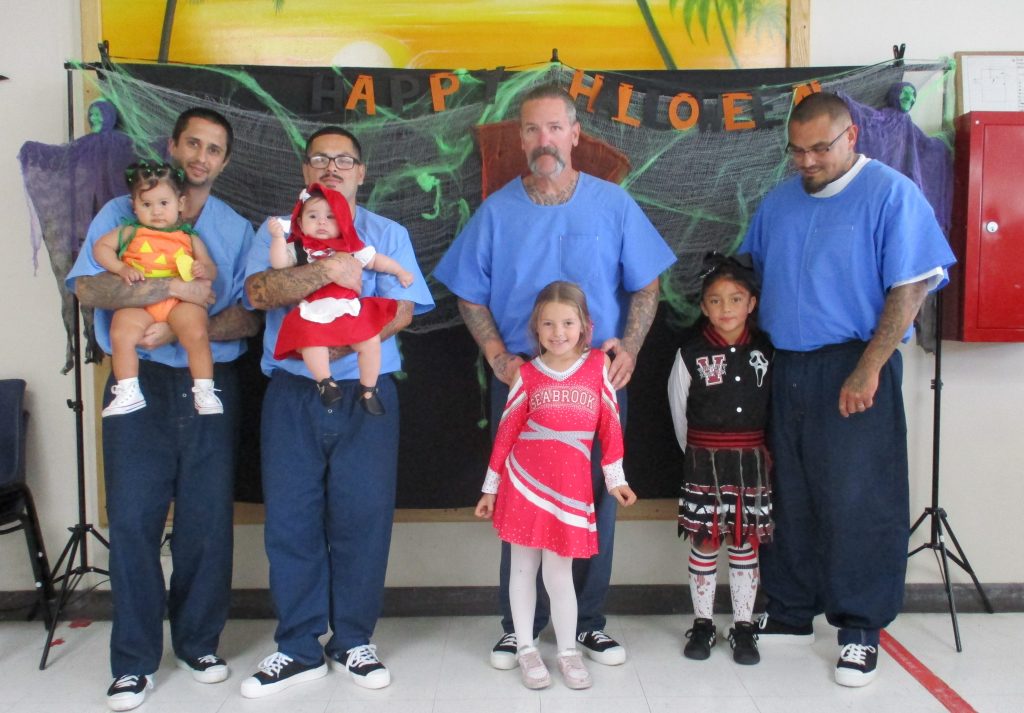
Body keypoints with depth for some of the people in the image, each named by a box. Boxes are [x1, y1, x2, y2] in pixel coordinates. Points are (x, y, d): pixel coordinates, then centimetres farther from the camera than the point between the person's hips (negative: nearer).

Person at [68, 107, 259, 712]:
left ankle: (200, 642, 22)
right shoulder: (123, 214, 8)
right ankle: (136, 661, 12)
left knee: (209, 520, 5)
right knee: (134, 521, 0)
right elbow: (88, 288, -8)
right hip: (141, 383, -1)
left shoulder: (237, 229, 12)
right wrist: (174, 289, -16)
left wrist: (179, 330, -13)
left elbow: (248, 317, 1)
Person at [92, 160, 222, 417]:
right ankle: (128, 394, -14)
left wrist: (203, 270, -9)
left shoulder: (190, 238, 19)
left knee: (197, 333, -28)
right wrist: (122, 268, -1)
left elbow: (211, 269, 17)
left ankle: (204, 392, -16)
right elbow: (100, 247, 16)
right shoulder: (129, 232, 20)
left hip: (180, 301, -1)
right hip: (137, 303, 1)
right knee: (120, 335, -24)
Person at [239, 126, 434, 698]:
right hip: (292, 393, 1)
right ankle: (300, 649, 16)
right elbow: (260, 290, -8)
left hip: (366, 393, 0)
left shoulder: (388, 234, 13)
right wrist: (327, 270, -21)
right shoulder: (276, 231, 13)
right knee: (291, 518, 3)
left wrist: (337, 346, -17)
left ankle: (353, 641, 17)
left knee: (363, 516, 1)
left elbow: (401, 309, -3)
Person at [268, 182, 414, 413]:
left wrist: (400, 271, 21)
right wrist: (278, 237, -18)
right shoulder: (297, 249, 8)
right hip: (313, 315, -2)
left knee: (370, 341, -10)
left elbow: (375, 260, 22)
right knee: (310, 342, -28)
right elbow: (279, 264, -8)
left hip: (350, 311, 2)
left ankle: (368, 390, 6)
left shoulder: (350, 247, 12)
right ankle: (325, 382, -8)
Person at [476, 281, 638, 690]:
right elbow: (506, 432, 4)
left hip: (571, 487, 0)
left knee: (558, 574, 7)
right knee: (523, 567, 11)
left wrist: (615, 479, 6)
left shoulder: (598, 365, 0)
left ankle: (568, 651, 26)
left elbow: (610, 425, 4)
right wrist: (491, 487, 7)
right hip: (523, 483, 1)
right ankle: (526, 649, 27)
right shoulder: (528, 374, 0)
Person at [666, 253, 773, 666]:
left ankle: (743, 626, 21)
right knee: (704, 543, 6)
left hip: (751, 462, 2)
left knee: (746, 543, 9)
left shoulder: (765, 350, -1)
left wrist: (760, 450, 5)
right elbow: (679, 410, 2)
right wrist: (697, 454, 7)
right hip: (703, 462, -1)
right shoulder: (691, 353, -6)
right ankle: (702, 624, 20)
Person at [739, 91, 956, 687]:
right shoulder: (778, 202, 13)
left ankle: (861, 628, 16)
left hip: (854, 371, -5)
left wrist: (867, 370, -17)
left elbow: (911, 288, -12)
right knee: (788, 499, 12)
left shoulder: (891, 194, -6)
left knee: (857, 503, 0)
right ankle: (790, 614, 26)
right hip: (785, 368, 6)